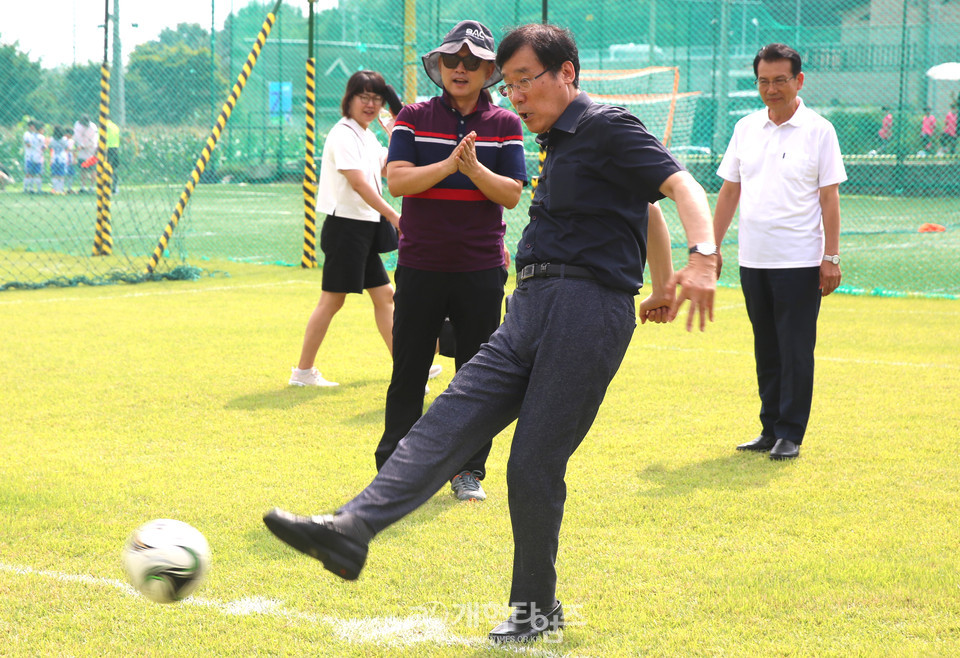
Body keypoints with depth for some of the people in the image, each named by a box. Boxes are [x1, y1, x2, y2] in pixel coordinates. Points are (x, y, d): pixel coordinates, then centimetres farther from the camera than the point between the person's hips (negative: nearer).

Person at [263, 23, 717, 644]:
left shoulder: (608, 128, -6)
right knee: (448, 422, -6)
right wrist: (662, 284, 38)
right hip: (531, 309, 9)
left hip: (587, 310, -9)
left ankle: (537, 605, 9)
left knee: (534, 465, -7)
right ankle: (351, 530, -17)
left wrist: (703, 258, -36)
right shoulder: (561, 145, 22)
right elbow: (645, 210, 33)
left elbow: (682, 186, -19)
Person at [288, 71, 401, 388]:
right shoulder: (343, 134, -14)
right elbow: (359, 183, -23)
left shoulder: (367, 136, 15)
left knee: (384, 295, 12)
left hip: (365, 228, 9)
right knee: (332, 299, -7)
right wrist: (393, 216, -27)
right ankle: (303, 371, -1)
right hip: (345, 226, -9)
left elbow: (384, 167, 30)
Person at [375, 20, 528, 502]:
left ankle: (469, 470, 15)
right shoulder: (414, 119, 3)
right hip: (420, 265, -1)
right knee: (408, 372, 3)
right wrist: (448, 164, -23)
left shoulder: (505, 124, 5)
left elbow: (511, 194, -4)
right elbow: (398, 181, -9)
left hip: (481, 270, 1)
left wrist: (474, 169, -21)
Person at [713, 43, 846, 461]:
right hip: (752, 259, 5)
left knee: (796, 350, -3)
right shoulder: (746, 129, 10)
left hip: (800, 262, -4)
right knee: (766, 349, 10)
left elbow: (829, 198, -4)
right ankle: (770, 430, 18)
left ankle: (791, 435, 3)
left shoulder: (818, 130, -2)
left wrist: (831, 257, -8)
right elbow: (730, 192, 14)